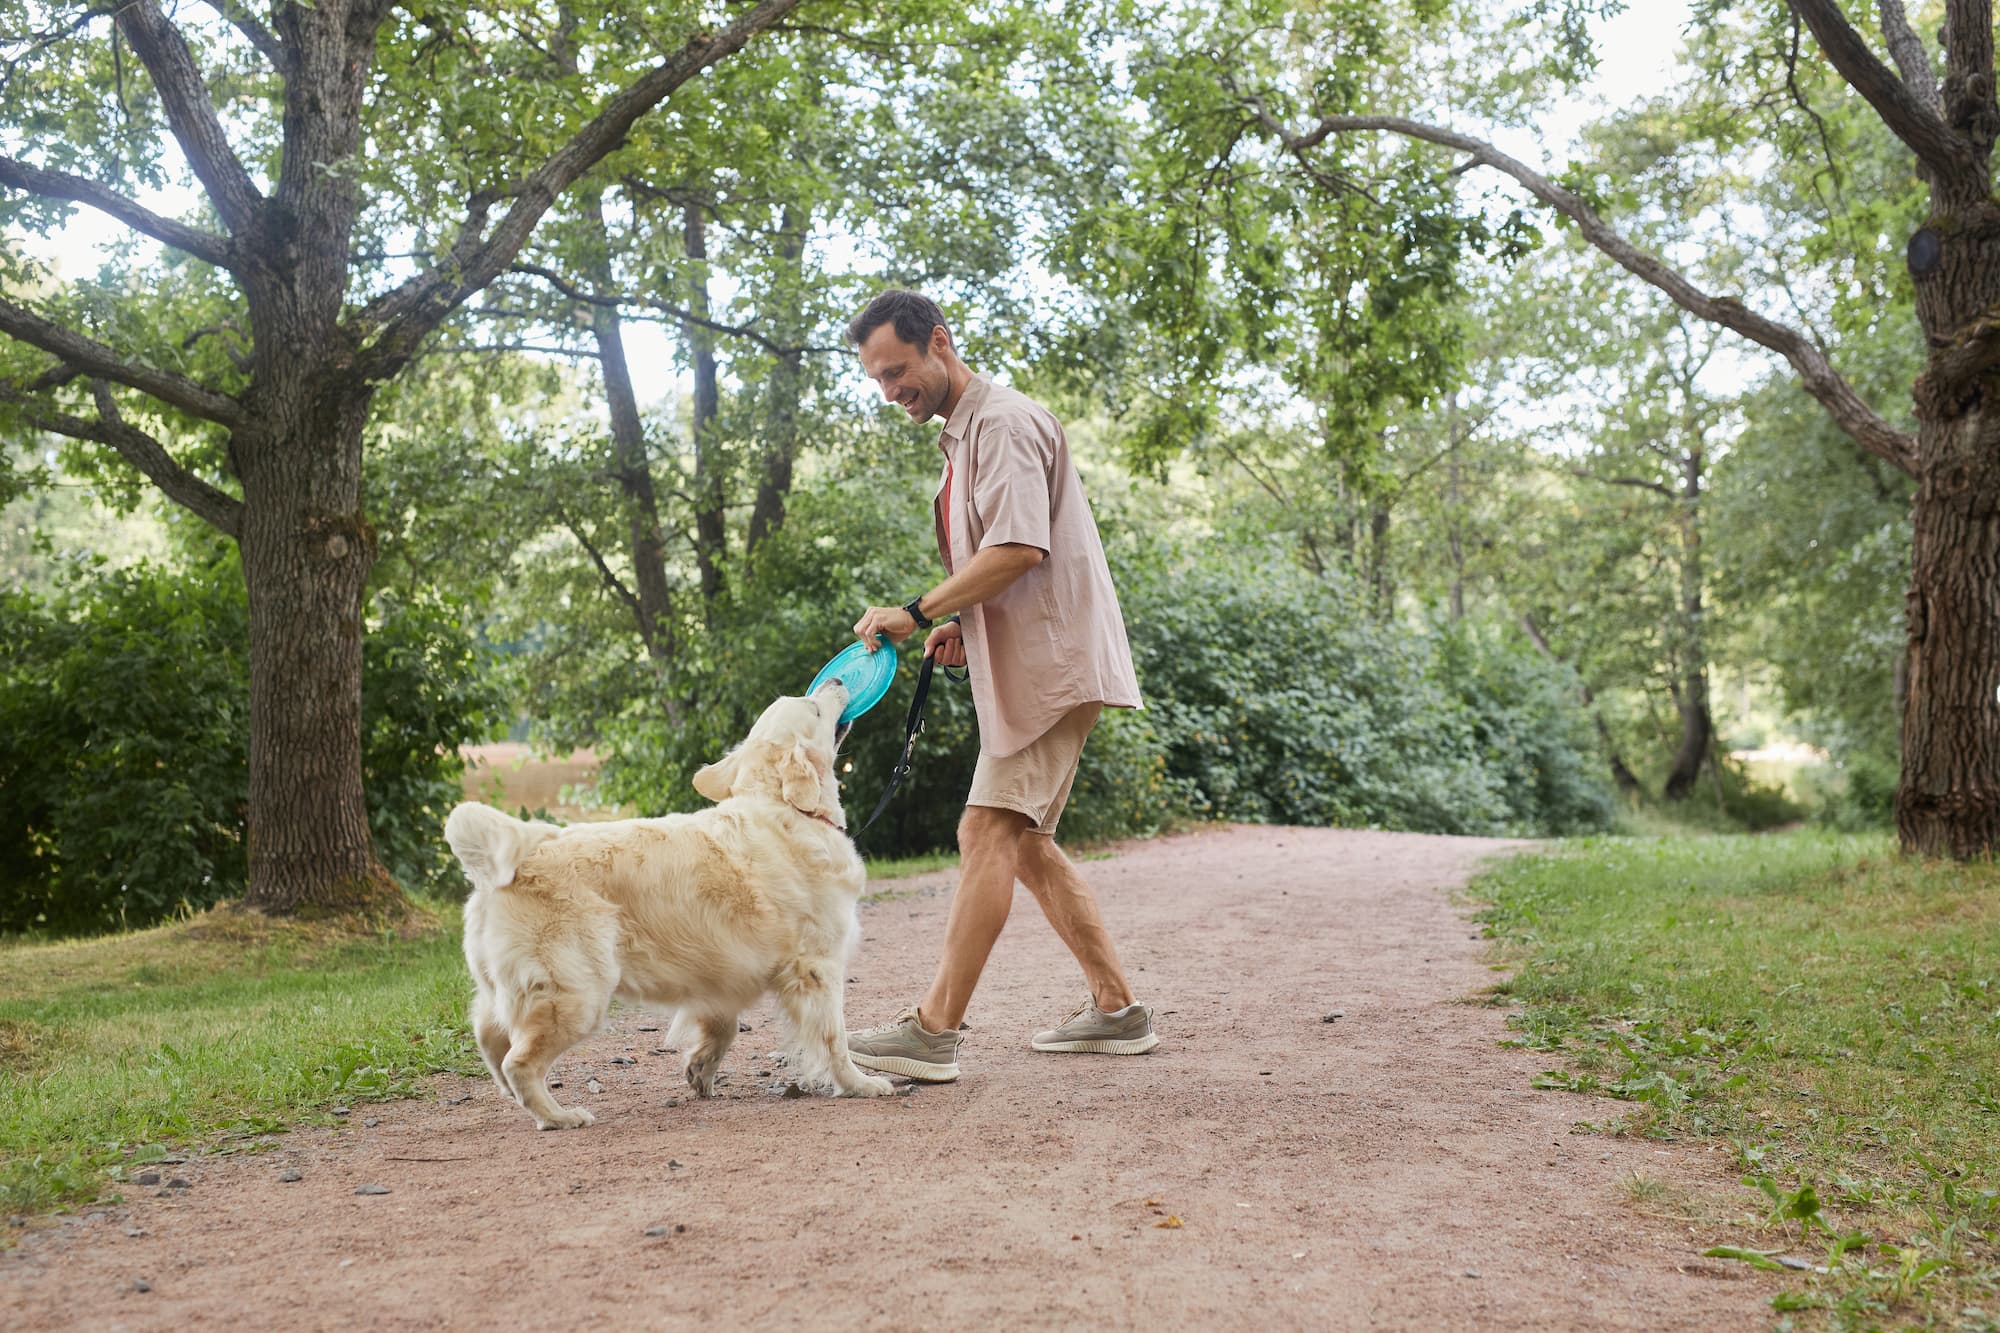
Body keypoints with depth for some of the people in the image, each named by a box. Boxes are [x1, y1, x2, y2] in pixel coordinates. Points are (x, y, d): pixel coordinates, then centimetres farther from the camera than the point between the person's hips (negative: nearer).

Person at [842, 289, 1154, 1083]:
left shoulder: (1003, 422, -10)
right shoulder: (965, 434, 21)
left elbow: (1020, 548, -23)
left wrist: (919, 613, -21)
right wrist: (964, 626, 11)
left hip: (1047, 662, -10)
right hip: (1023, 665, 10)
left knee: (989, 832, -14)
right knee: (1024, 841, 11)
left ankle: (933, 1030, -15)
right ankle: (1115, 1008, 16)